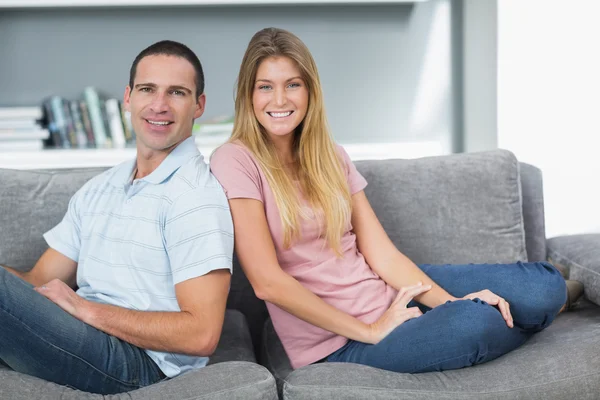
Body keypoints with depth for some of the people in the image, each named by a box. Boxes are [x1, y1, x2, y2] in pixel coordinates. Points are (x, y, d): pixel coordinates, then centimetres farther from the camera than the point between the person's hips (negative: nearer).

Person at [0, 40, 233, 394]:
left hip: (140, 362, -7)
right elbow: (38, 283, 14)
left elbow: (201, 334, -14)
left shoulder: (196, 196, -7)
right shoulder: (97, 190, 18)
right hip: (85, 341, 7)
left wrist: (85, 308, -13)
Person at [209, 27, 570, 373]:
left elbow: (381, 252, 2)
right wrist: (368, 331, -15)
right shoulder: (235, 162, -11)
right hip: (336, 342, -5)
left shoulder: (331, 157, 8)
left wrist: (452, 303, -14)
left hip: (388, 295, 6)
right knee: (478, 321, -29)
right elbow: (268, 281, -17)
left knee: (543, 287, -11)